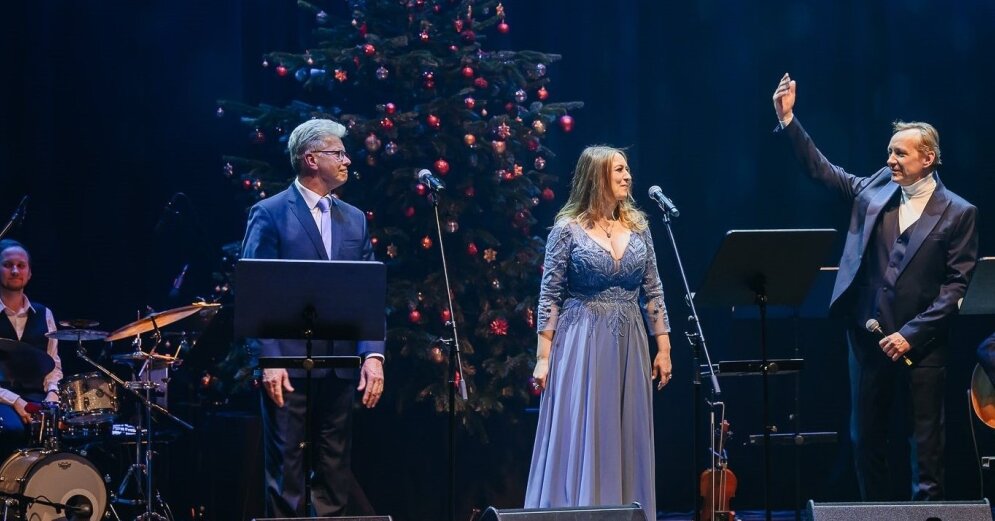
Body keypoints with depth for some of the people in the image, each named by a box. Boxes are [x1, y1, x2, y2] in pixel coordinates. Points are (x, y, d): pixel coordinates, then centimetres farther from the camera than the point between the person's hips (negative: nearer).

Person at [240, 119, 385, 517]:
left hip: (340, 366, 6)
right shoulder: (270, 214, -3)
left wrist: (373, 354, -3)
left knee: (335, 473, 9)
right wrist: (269, 360, -15)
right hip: (290, 364, -6)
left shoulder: (354, 220, 14)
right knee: (286, 472, -2)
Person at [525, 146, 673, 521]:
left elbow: (652, 292, 10)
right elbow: (550, 296, -4)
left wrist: (664, 348, 7)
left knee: (626, 438, 5)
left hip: (629, 345, 4)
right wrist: (543, 356, -9)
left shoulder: (637, 226, 7)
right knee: (578, 438, -5)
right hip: (582, 344, -4)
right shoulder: (568, 229, -5)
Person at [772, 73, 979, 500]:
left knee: (926, 445, 0)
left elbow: (956, 284, -7)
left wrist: (911, 334, -13)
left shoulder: (958, 213, -4)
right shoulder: (875, 189, 8)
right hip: (868, 337, 4)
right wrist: (788, 119, -2)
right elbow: (820, 169, 9)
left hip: (921, 345, -4)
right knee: (866, 441, 9)